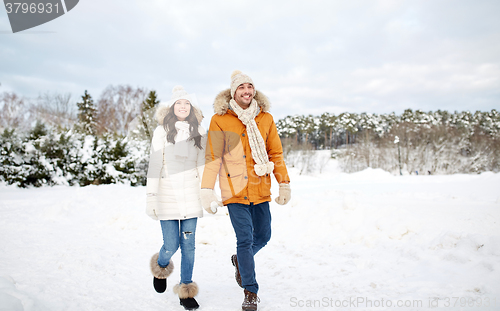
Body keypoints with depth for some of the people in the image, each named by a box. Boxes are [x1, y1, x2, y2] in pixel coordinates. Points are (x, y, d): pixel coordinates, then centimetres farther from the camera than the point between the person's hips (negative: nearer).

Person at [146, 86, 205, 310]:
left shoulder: (198, 132, 9)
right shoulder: (162, 131, 0)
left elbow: (202, 165, 11)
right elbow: (154, 165, -2)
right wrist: (151, 197, -6)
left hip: (190, 196, 2)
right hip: (168, 195, -2)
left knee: (188, 244, 3)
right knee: (171, 245, -1)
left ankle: (186, 292, 18)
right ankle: (161, 268, 35)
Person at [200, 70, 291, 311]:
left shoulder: (265, 118, 5)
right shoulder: (220, 120, -4)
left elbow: (276, 153, 8)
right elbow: (212, 157, -5)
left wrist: (284, 184, 5)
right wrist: (207, 190, -10)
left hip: (260, 190, 4)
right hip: (235, 191, -4)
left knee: (262, 236, 11)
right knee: (245, 239, -6)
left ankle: (240, 261, 43)